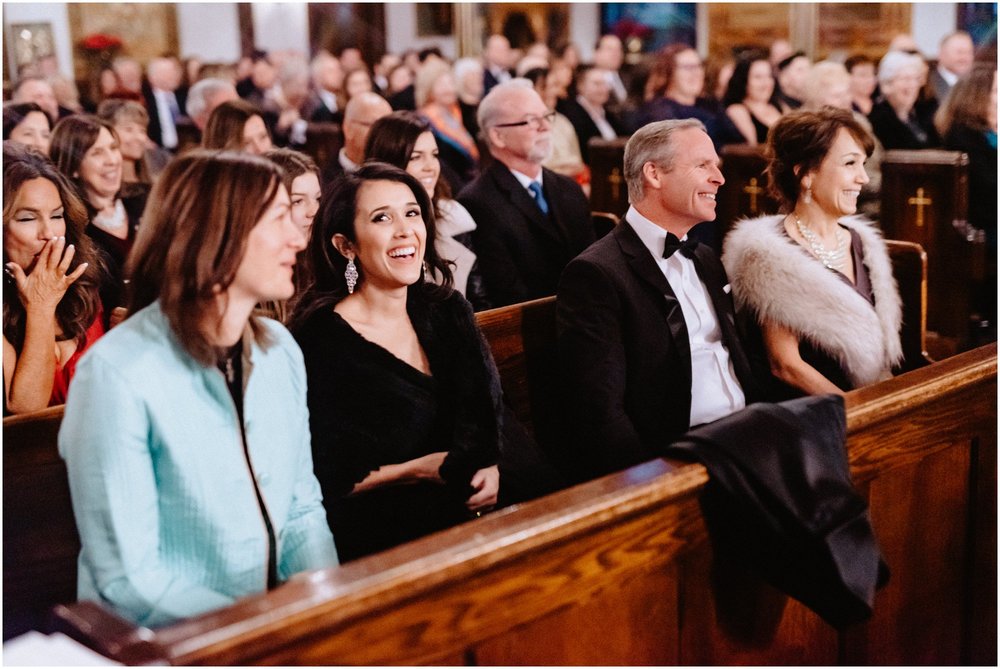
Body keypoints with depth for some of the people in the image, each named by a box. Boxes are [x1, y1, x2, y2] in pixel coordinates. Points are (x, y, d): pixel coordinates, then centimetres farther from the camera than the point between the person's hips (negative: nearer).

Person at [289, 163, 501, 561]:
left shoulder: (448, 311, 9)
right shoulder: (322, 338, -10)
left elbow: (490, 413, 11)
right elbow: (325, 479, -10)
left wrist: (491, 468, -9)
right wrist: (419, 470, -17)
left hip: (468, 521, 6)